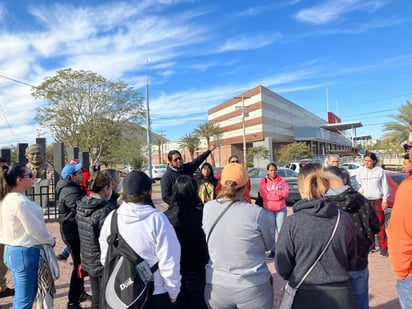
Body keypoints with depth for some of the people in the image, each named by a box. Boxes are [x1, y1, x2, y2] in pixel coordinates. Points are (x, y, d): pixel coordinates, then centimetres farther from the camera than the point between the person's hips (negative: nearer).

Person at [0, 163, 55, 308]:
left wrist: (47, 239, 11)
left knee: (22, 297, 22)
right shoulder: (20, 201, -23)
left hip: (14, 250, 10)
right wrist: (50, 240, -1)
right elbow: (34, 228, -19)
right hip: (25, 253, -10)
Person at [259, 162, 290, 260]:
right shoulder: (263, 181, -1)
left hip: (281, 209, 0)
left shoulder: (282, 180, 2)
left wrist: (271, 193, -14)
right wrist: (279, 194, -11)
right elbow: (264, 194, -12)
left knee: (281, 230, 7)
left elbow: (286, 193, -9)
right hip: (268, 209, 0)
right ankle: (273, 250, 18)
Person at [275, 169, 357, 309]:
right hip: (340, 295, 3)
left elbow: (282, 267, -9)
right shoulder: (344, 219, -8)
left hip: (303, 296, -2)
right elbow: (352, 262, 5)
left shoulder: (291, 222, -16)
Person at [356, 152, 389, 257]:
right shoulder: (361, 170, 0)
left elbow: (385, 186, -1)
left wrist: (385, 200, -3)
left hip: (377, 200, -2)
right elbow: (358, 183, 11)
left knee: (380, 225, -2)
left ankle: (383, 248, 6)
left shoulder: (380, 170, -5)